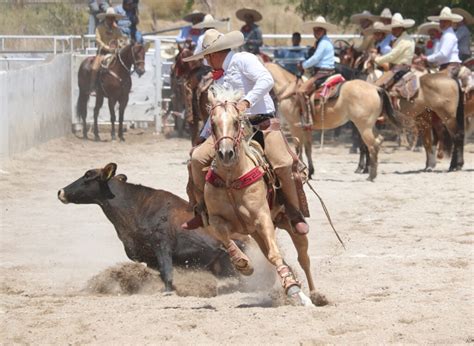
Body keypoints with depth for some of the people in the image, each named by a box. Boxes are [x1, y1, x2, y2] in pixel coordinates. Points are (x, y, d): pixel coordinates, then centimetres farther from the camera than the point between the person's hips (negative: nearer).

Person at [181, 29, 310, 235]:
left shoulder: (243, 60, -4)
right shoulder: (218, 77, 19)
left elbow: (266, 80, -21)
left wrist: (246, 102, -31)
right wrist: (204, 138, 31)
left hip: (262, 123, -7)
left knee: (283, 164, -27)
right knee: (198, 157, -9)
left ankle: (297, 216, -10)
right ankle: (202, 210, 4)